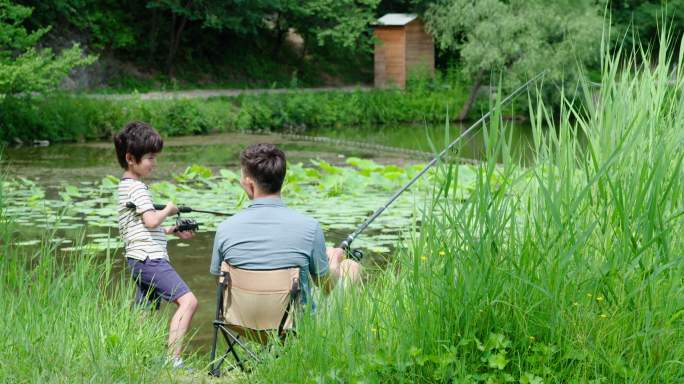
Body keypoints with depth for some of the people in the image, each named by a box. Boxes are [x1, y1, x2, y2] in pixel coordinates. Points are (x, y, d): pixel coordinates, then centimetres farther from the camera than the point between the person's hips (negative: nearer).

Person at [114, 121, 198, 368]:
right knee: (187, 300, -19)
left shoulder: (126, 186, 21)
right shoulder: (136, 187, -10)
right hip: (149, 259, -11)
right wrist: (168, 210, -2)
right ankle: (173, 360, -26)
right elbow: (151, 220, -21)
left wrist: (173, 231, 21)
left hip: (141, 262, 11)